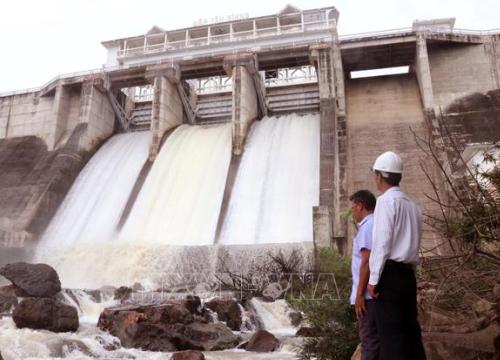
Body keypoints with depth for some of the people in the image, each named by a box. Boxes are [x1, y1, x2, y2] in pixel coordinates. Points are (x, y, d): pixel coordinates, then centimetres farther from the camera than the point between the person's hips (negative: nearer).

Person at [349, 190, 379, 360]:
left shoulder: (367, 226, -13)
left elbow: (366, 262, -20)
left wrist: (360, 294, -19)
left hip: (369, 294, -10)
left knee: (369, 339, -4)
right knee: (376, 337, 15)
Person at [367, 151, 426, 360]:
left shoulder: (386, 200, -9)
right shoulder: (412, 205, 16)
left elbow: (382, 243, -15)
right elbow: (413, 243, 17)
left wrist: (373, 279, -12)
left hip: (390, 274, -8)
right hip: (407, 274, 8)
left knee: (391, 335, -2)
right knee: (409, 330, 13)